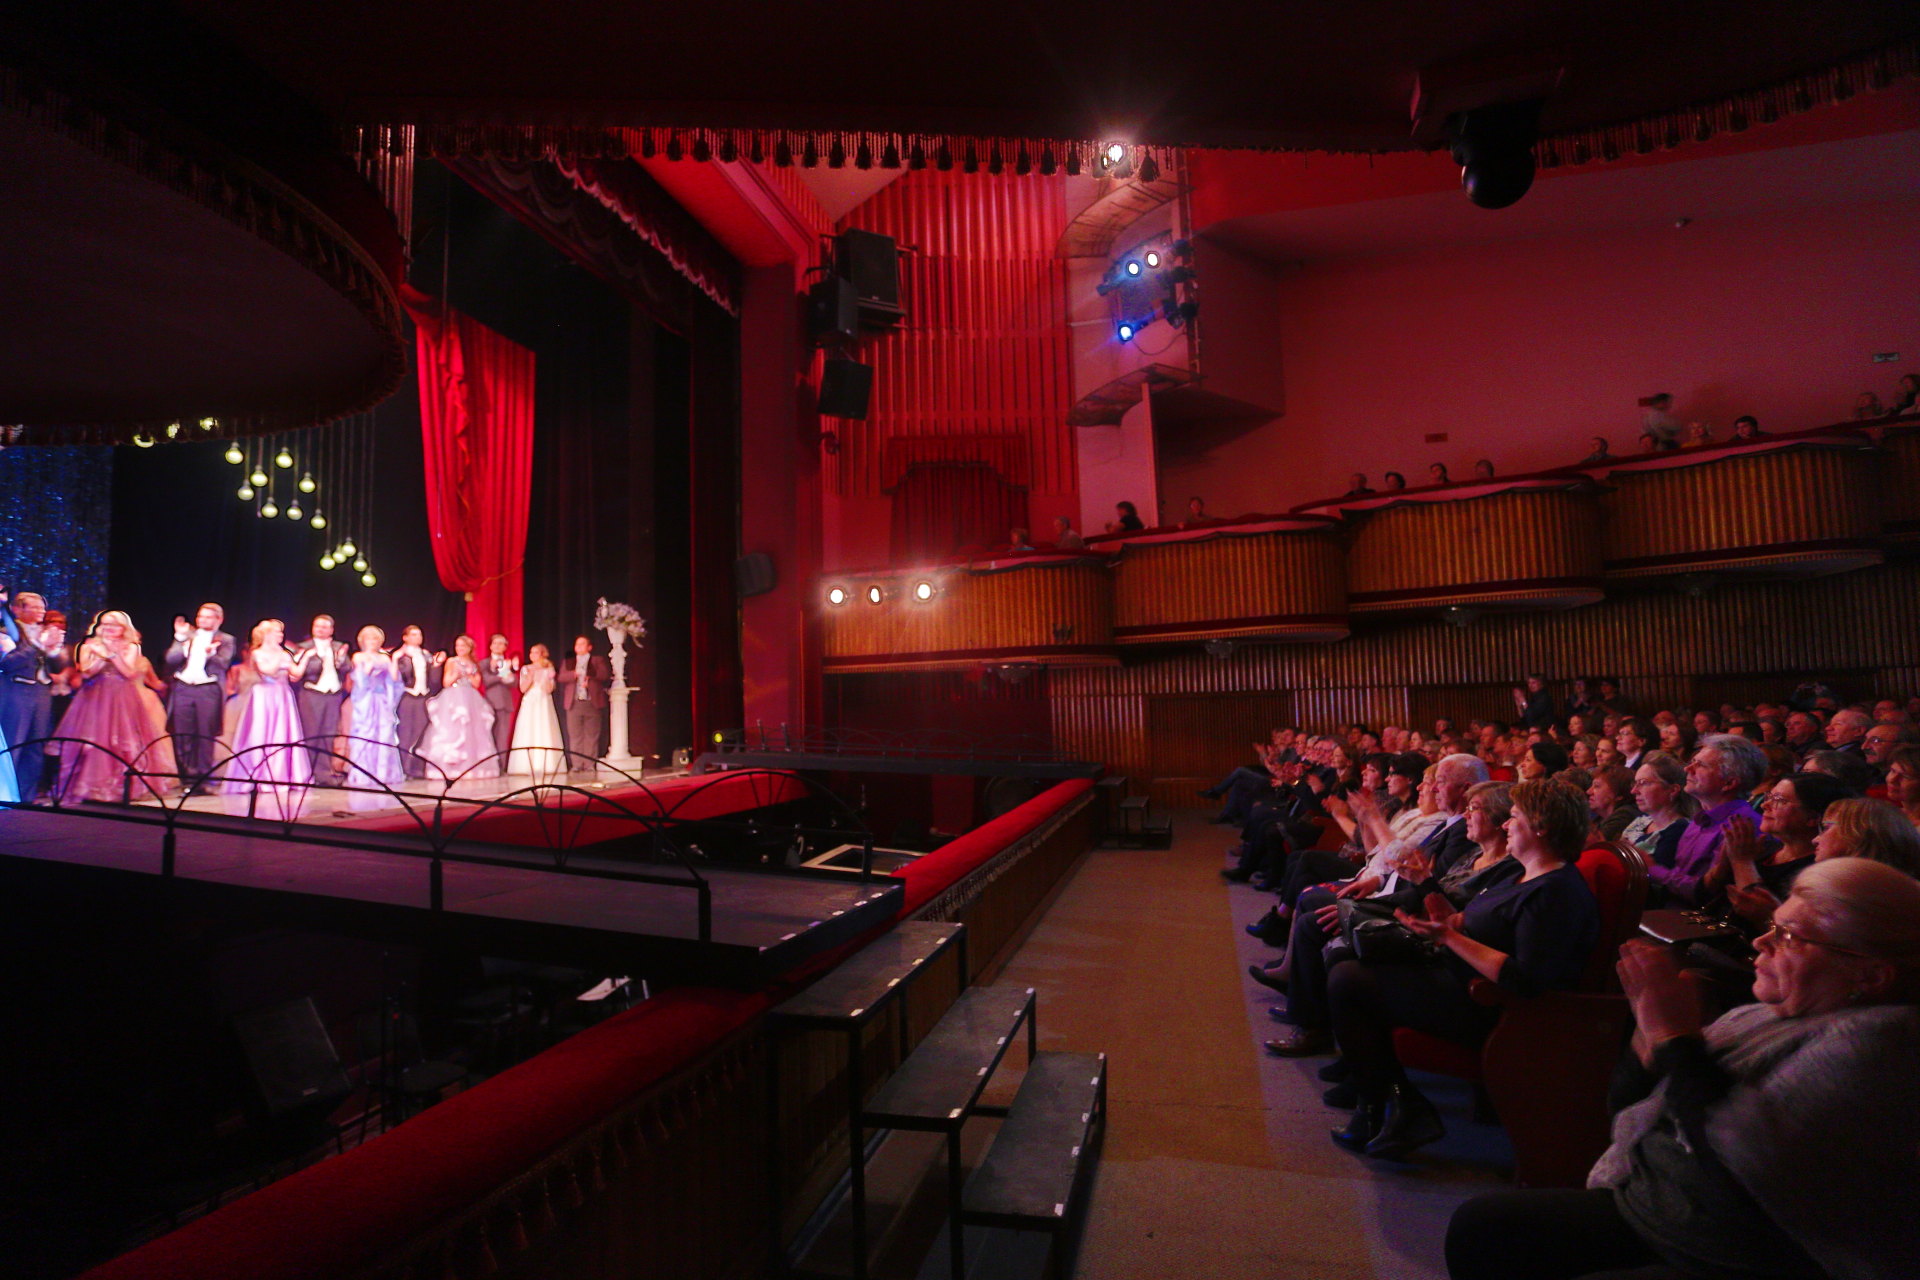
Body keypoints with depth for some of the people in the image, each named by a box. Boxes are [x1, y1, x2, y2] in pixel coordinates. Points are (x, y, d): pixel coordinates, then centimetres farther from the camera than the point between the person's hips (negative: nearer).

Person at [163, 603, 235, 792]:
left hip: (209, 690, -3)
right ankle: (186, 777, 10)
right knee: (182, 735, 3)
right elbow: (170, 659, 4)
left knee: (206, 735, -3)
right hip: (183, 688, 3)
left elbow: (223, 664, -7)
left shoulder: (226, 640, 8)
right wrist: (181, 639, -10)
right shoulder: (187, 635, 15)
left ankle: (202, 779, 2)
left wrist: (211, 653, -26)